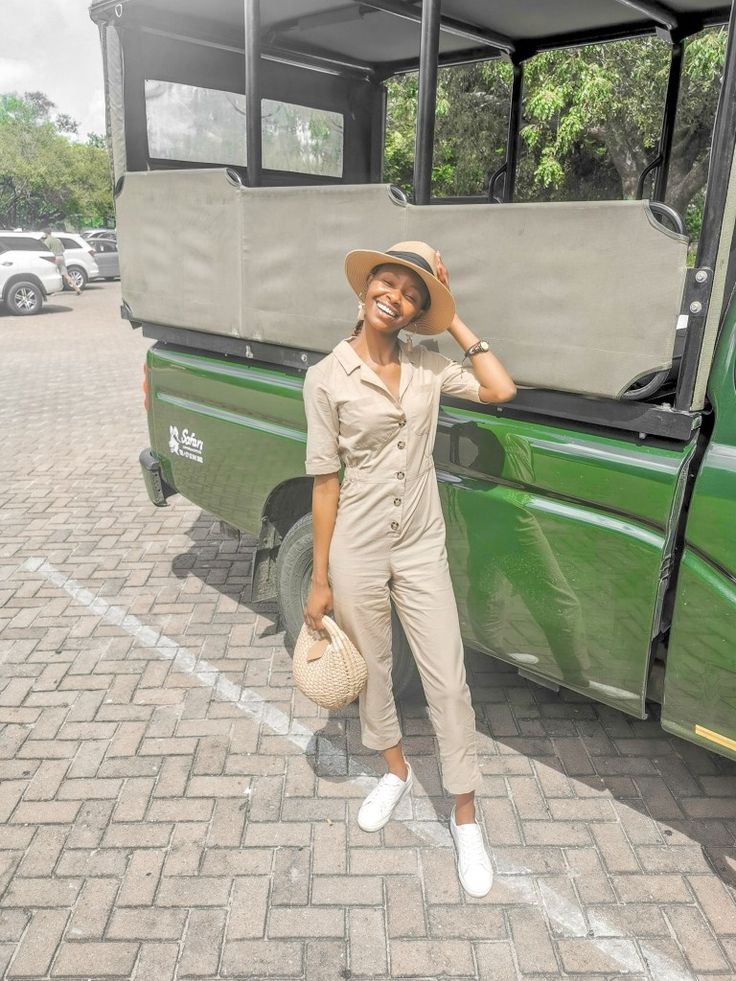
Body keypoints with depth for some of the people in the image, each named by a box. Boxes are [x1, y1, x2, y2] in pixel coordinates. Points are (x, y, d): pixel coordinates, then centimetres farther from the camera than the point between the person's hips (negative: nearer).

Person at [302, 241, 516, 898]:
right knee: (371, 669, 18)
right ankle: (396, 770, 47)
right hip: (357, 551, -1)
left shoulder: (426, 366, 1)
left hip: (422, 547, 2)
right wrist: (320, 581, -5)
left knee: (448, 681, 6)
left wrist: (455, 322, -5)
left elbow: (501, 390, -8)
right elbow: (325, 482, -8)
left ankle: (465, 816, 27)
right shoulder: (327, 378, -9)